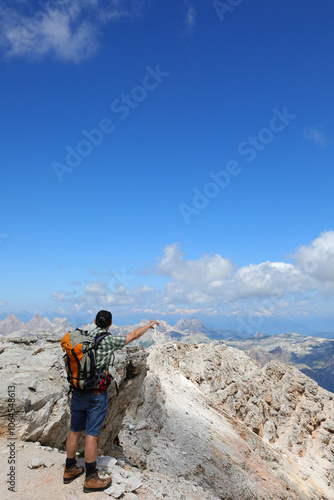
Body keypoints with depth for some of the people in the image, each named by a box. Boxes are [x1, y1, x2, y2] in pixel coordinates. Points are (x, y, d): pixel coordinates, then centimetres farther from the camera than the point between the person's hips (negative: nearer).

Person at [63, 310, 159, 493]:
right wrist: (149, 325, 14)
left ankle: (69, 470, 32)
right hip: (97, 394, -6)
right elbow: (133, 335, -1)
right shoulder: (109, 340, -13)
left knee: (75, 431, 17)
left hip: (78, 392, 6)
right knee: (92, 434, 3)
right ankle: (91, 479, 15)